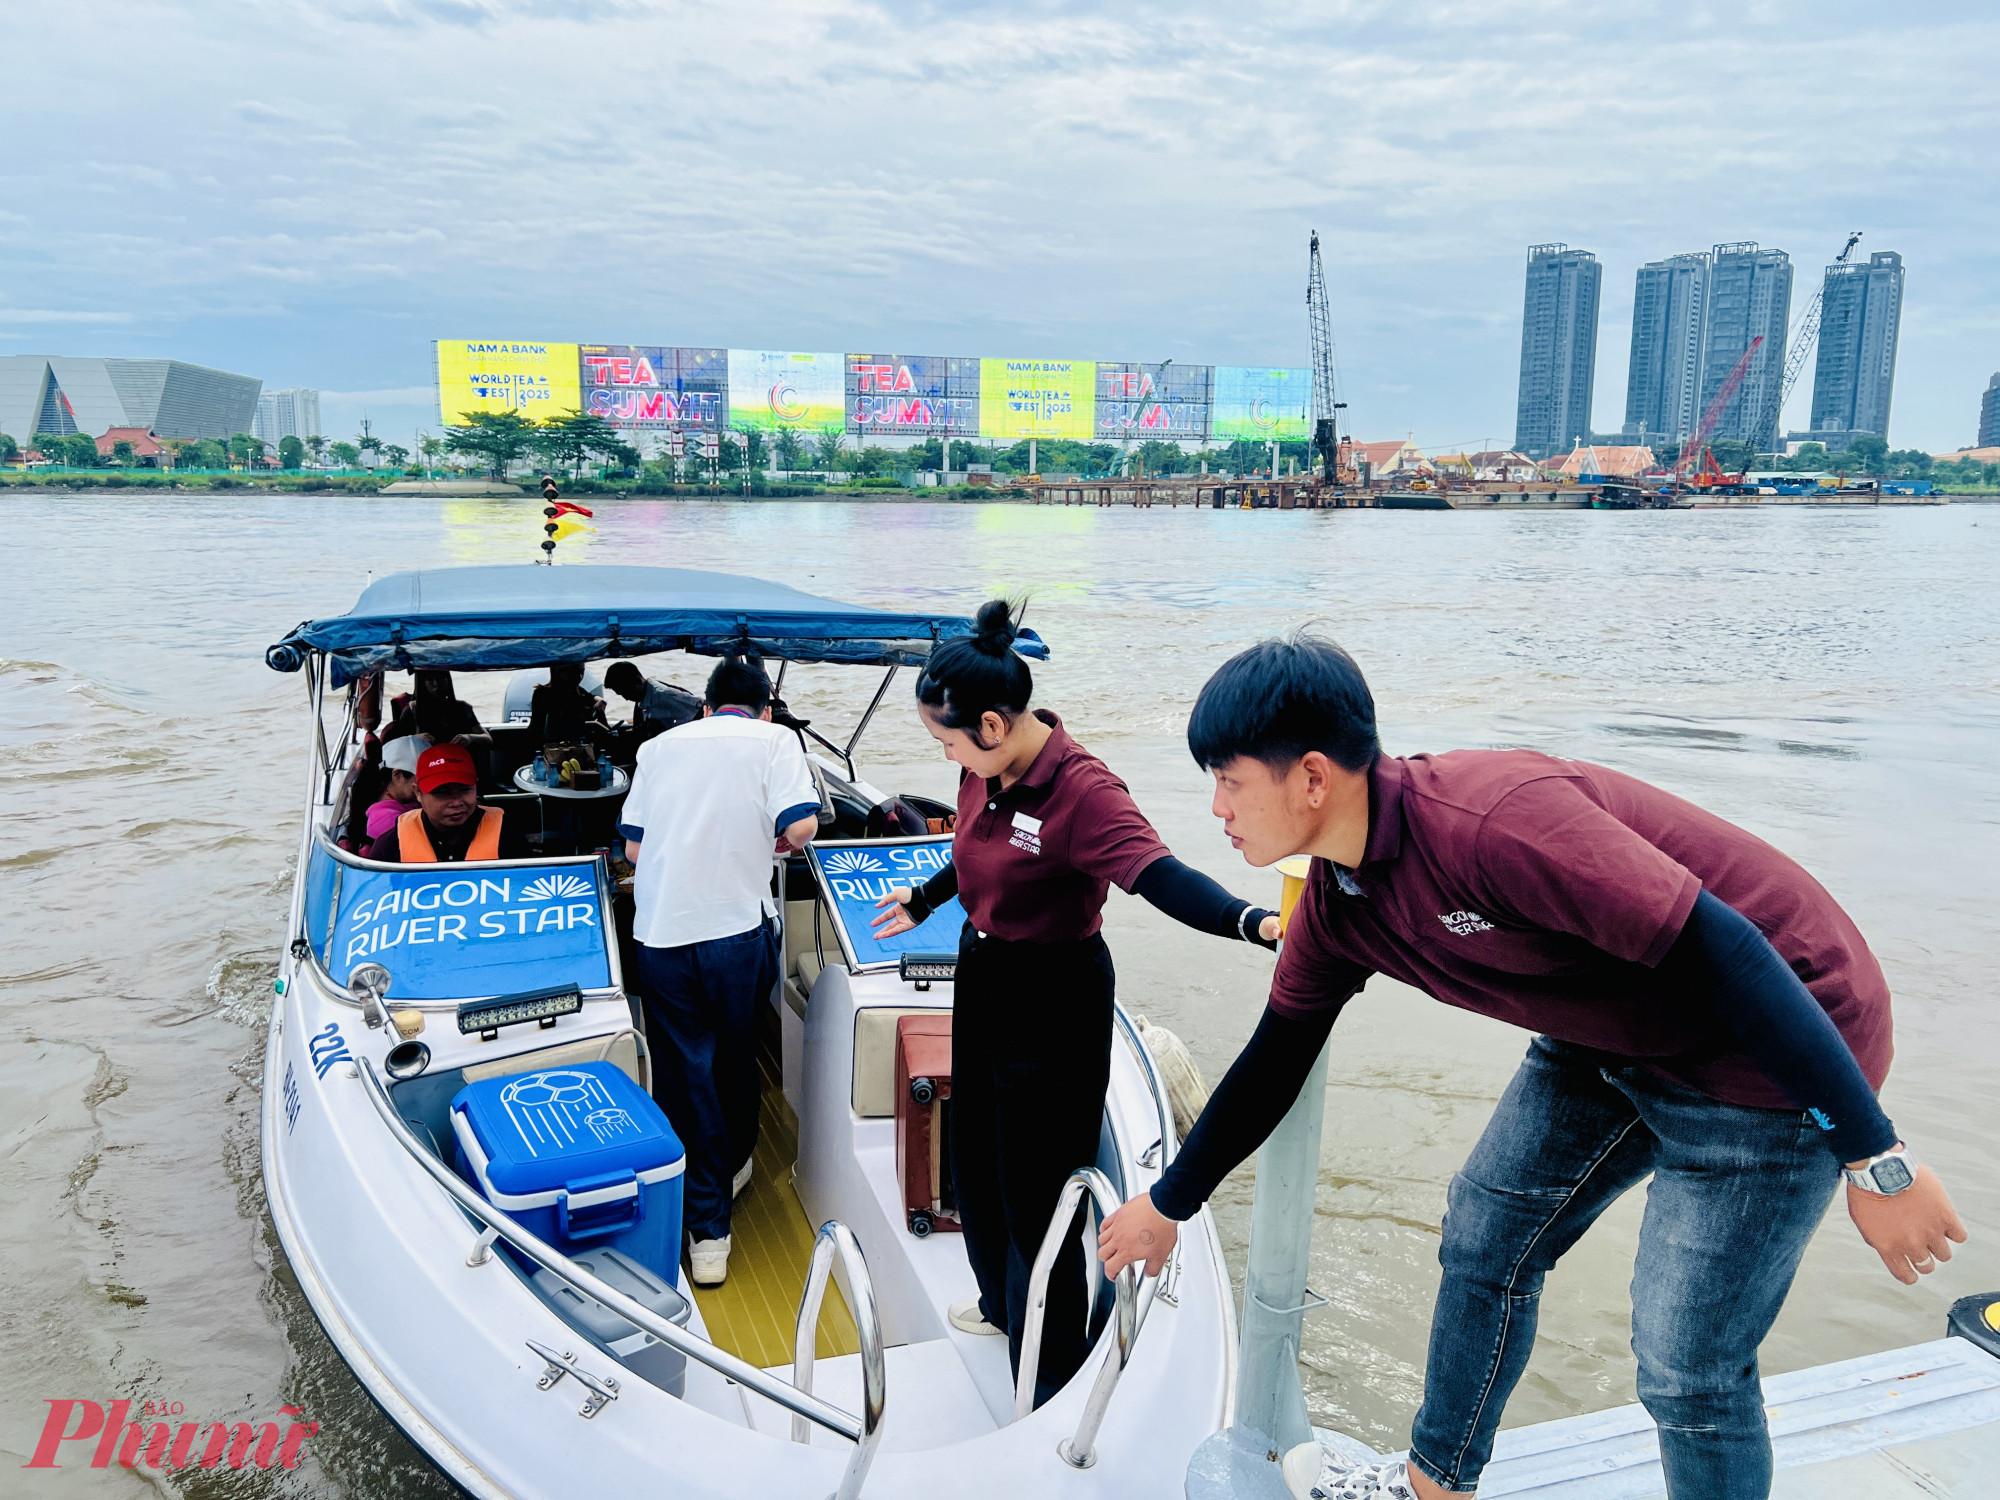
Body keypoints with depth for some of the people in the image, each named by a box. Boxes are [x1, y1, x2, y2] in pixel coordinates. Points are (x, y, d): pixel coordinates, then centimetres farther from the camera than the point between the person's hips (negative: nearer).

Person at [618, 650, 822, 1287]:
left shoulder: (659, 747, 13)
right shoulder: (775, 739, 3)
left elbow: (634, 849, 11)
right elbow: (799, 828, -11)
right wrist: (768, 843, 11)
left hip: (660, 931, 2)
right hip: (737, 925, -1)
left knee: (685, 1071, 7)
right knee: (734, 1057, 21)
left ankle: (709, 1231, 8)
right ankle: (734, 1163, 42)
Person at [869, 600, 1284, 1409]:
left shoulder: (1081, 789, -27)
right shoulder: (983, 772, -3)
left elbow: (1160, 875, -40)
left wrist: (1254, 921, -59)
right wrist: (924, 900, 35)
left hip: (1053, 999, -8)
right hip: (981, 978, 8)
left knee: (1035, 1186, 2)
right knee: (976, 1152, 24)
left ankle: (1055, 1379, 25)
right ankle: (1002, 1301, 51)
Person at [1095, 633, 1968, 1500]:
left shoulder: (1492, 822, -34)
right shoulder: (1336, 903, -4)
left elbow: (1721, 950, -32)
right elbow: (1273, 1061, 8)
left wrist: (1874, 1158, -27)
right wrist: (1167, 1205, 17)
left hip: (1780, 1045, -8)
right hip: (1612, 1039, 8)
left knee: (1686, 1367, -4)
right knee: (1484, 1236, 13)